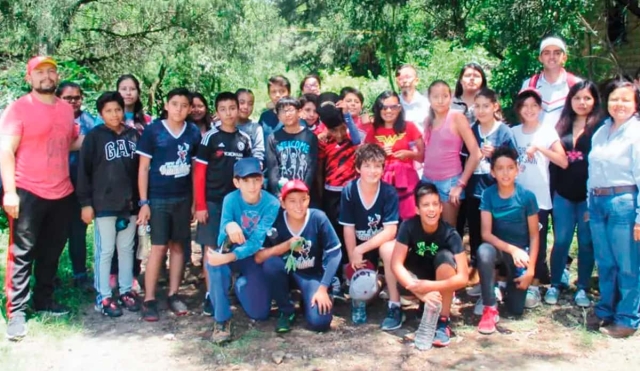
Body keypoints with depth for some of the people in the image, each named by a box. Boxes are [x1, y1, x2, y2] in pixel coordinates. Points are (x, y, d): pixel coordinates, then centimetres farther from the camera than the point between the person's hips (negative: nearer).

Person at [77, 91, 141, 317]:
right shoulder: (94, 137, -3)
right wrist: (85, 202, -9)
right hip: (104, 204, -3)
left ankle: (126, 290, 23)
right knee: (105, 251, 2)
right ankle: (103, 296, 11)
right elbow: (84, 171, -4)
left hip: (130, 203, 4)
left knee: (127, 249, 11)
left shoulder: (134, 135, 7)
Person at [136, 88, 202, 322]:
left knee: (178, 246, 9)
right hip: (158, 198, -3)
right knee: (159, 247, -3)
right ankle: (149, 300, 6)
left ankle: (173, 295, 19)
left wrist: (197, 200, 6)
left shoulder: (194, 133, 2)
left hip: (184, 198, 3)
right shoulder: (152, 131, -6)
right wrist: (143, 202, -8)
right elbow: (143, 168, -4)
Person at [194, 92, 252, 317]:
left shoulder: (244, 139, 6)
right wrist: (200, 205, -11)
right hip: (213, 201, -3)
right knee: (212, 248, 1)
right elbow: (199, 173, -6)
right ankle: (210, 294, 10)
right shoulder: (210, 137, -5)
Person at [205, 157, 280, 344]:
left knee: (260, 313, -4)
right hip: (233, 253, 0)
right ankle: (222, 319, -18)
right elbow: (222, 241, -25)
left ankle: (241, 285, 29)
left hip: (256, 258, 0)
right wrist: (228, 227, -49)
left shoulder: (271, 204, -22)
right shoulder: (230, 200, -17)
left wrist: (227, 258, -43)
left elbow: (256, 243, -29)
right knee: (214, 260, -36)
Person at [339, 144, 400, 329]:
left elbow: (390, 231, -22)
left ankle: (395, 307, -24)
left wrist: (361, 250, -27)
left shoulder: (389, 192, -19)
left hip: (382, 242, -1)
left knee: (389, 249, -36)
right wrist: (354, 259, -15)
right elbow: (348, 228, -11)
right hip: (359, 245, 2)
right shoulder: (349, 191, -16)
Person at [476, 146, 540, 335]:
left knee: (516, 309, -5)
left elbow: (534, 235, -7)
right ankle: (490, 309, -23)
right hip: (497, 246, 0)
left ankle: (512, 282, 31)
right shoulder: (488, 194, -12)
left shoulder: (527, 196, -14)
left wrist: (531, 269, -12)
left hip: (521, 251, 0)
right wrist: (511, 249, -31)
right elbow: (486, 233, -16)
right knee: (483, 251, -39)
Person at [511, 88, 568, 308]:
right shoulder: (513, 132, 6)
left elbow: (563, 162, -13)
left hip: (539, 198, -3)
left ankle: (534, 286, 11)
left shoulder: (548, 132, -3)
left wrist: (539, 148, -23)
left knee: (537, 242, 1)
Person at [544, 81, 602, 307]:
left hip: (589, 195, -3)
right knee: (561, 240, 6)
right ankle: (555, 285, 18)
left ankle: (582, 288, 18)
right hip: (563, 195, 3)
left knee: (586, 242, 6)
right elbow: (554, 160, 10)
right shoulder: (562, 126, 9)